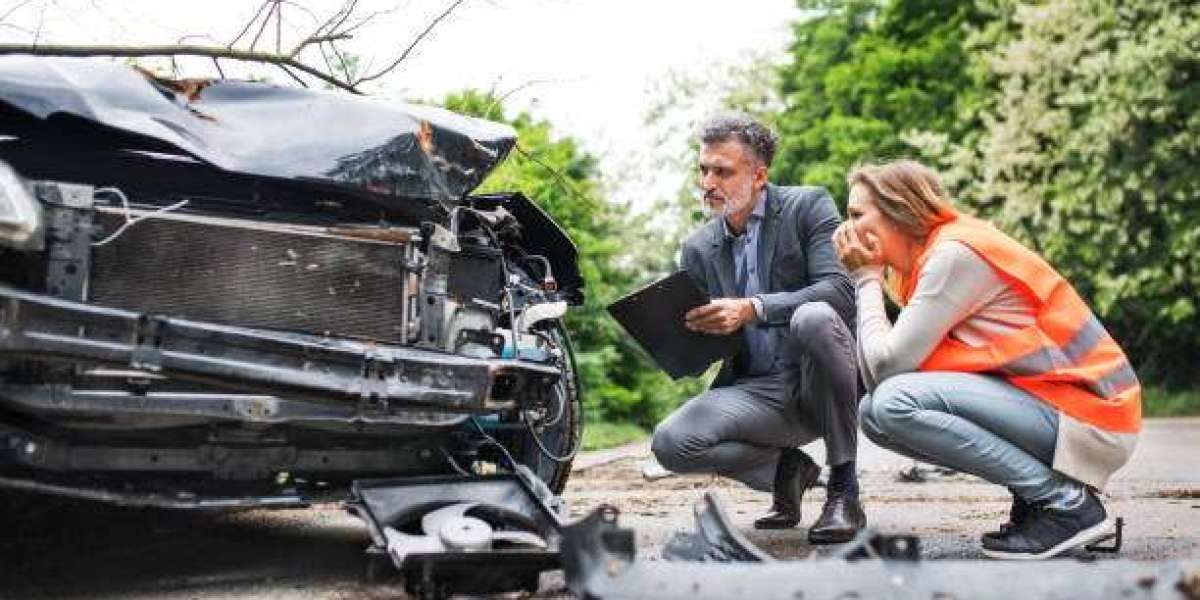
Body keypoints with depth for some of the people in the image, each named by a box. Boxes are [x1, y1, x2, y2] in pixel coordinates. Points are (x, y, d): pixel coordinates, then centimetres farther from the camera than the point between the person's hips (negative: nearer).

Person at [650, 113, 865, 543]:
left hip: (821, 382, -3)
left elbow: (841, 290, -17)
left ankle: (844, 491, -21)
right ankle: (785, 467, 8)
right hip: (759, 391, 4)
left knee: (813, 318, -36)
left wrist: (752, 309, -29)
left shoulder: (808, 207, -1)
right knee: (671, 443, -23)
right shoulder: (698, 249, 11)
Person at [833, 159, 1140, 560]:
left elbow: (887, 364, -19)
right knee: (872, 413, 3)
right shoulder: (932, 257, 14)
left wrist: (866, 278, -5)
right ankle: (1033, 493, 7)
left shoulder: (956, 253, -15)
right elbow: (875, 378, 5)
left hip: (1088, 416, -9)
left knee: (895, 403, -23)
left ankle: (1067, 502, -12)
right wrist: (867, 277, 2)